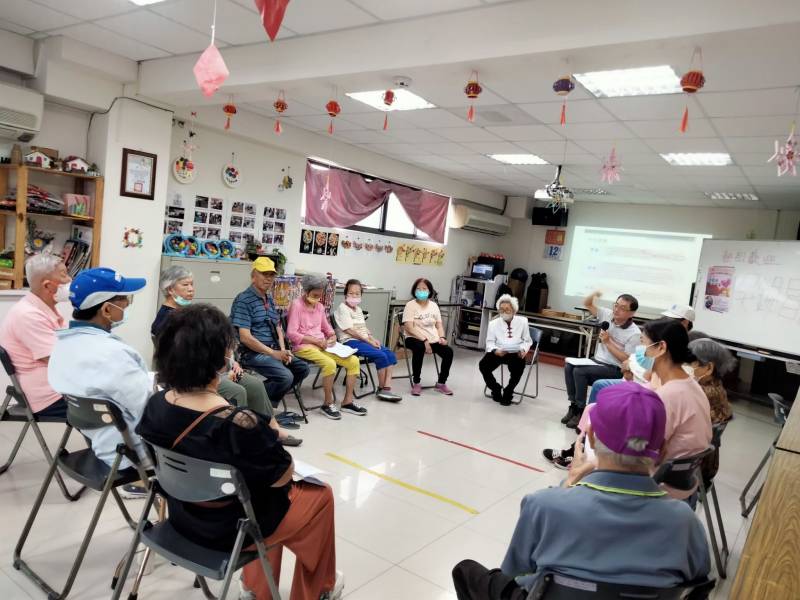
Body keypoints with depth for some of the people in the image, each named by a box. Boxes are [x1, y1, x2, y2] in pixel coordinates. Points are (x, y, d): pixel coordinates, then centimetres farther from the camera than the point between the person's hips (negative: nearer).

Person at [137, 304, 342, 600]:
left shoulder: (155, 405, -14)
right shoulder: (239, 424, -37)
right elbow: (282, 475, -21)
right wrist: (268, 438, -3)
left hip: (183, 518, 7)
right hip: (231, 529, -6)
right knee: (320, 494, 17)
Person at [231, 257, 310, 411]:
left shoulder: (270, 299, 15)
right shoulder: (243, 300, -13)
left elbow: (277, 327, 18)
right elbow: (245, 337, -20)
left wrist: (283, 350, -1)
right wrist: (274, 354, -21)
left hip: (273, 350, 9)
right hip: (252, 353, -9)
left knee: (302, 368, 4)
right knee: (285, 376, -25)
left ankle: (270, 398, 10)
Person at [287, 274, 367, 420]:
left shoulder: (320, 306, 13)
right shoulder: (297, 305, -9)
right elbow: (291, 333, -15)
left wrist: (332, 336, 4)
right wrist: (315, 340, -17)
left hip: (322, 345, 7)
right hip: (304, 347, -7)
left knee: (353, 361, -9)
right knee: (330, 364, -34)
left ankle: (347, 401, -1)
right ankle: (328, 404, -14)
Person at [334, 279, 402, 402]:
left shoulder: (358, 309, 21)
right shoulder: (342, 308, -5)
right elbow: (350, 330, -13)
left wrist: (373, 339, -1)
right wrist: (368, 340, -15)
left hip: (364, 340, 8)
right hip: (350, 341, -8)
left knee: (390, 354, -13)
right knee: (381, 356, -24)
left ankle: (387, 388, -18)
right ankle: (381, 389, -8)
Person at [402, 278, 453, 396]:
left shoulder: (433, 305, 13)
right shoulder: (410, 305, -3)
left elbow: (439, 325, 14)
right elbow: (409, 328, -13)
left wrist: (442, 337, -6)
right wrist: (424, 340, -21)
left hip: (433, 339, 5)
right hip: (415, 338, -5)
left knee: (448, 351, -20)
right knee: (419, 348, -38)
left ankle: (441, 383, 1)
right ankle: (416, 383, -19)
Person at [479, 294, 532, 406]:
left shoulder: (522, 321, 9)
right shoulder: (493, 323, 7)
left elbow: (527, 341, 11)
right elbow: (490, 342, 4)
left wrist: (523, 350, -11)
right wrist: (495, 351, -18)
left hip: (516, 353, -1)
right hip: (498, 352, 1)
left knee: (518, 368, -32)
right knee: (483, 365, -24)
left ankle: (508, 392, -3)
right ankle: (496, 389, 5)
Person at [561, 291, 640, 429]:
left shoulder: (634, 333, -17)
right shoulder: (608, 315, 0)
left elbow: (628, 360, -18)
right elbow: (587, 304, 7)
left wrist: (608, 342, -20)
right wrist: (594, 295, -16)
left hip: (615, 370, -7)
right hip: (598, 361, 7)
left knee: (579, 371, -26)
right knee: (569, 366, -17)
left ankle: (580, 410, -14)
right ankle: (573, 405, -8)